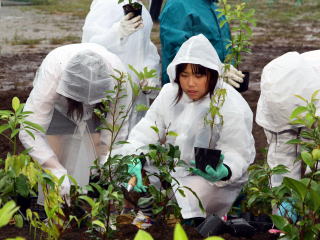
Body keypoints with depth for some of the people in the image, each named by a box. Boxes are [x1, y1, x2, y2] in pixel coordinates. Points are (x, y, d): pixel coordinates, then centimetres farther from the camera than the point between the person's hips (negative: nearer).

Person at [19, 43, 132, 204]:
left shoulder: (117, 73, -38)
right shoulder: (51, 72, -42)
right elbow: (29, 132, -43)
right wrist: (58, 171, -51)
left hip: (100, 107, 1)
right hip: (57, 104, -1)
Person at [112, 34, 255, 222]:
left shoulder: (233, 108, -18)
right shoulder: (170, 93, -2)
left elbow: (237, 154, -16)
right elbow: (147, 130, -6)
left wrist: (223, 172, -40)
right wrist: (135, 159, -26)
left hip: (211, 178, -6)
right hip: (170, 168, 6)